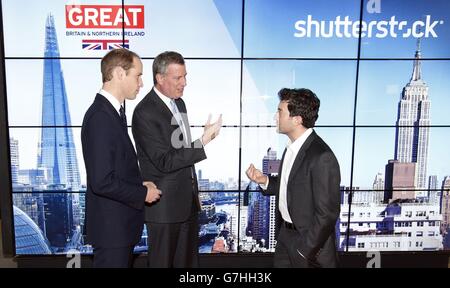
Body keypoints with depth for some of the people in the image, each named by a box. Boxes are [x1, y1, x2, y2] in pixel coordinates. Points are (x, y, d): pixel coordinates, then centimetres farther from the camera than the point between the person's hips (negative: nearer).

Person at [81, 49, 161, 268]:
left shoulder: (113, 111, 8)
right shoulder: (100, 117, -23)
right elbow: (102, 182, -26)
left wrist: (140, 184, 4)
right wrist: (142, 194, -14)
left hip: (121, 224, 9)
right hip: (111, 227, -9)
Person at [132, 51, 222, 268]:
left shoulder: (178, 103, 9)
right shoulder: (145, 113, -18)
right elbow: (164, 161, -22)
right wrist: (203, 141, -25)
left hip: (188, 201, 8)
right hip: (164, 206, -8)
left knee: (188, 262, 17)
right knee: (162, 262, 8)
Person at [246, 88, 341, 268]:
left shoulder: (322, 158, -24)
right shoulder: (292, 147, 3)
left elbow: (327, 212, -22)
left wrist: (305, 250, -17)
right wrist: (265, 181, -3)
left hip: (309, 241, -8)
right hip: (285, 233, 8)